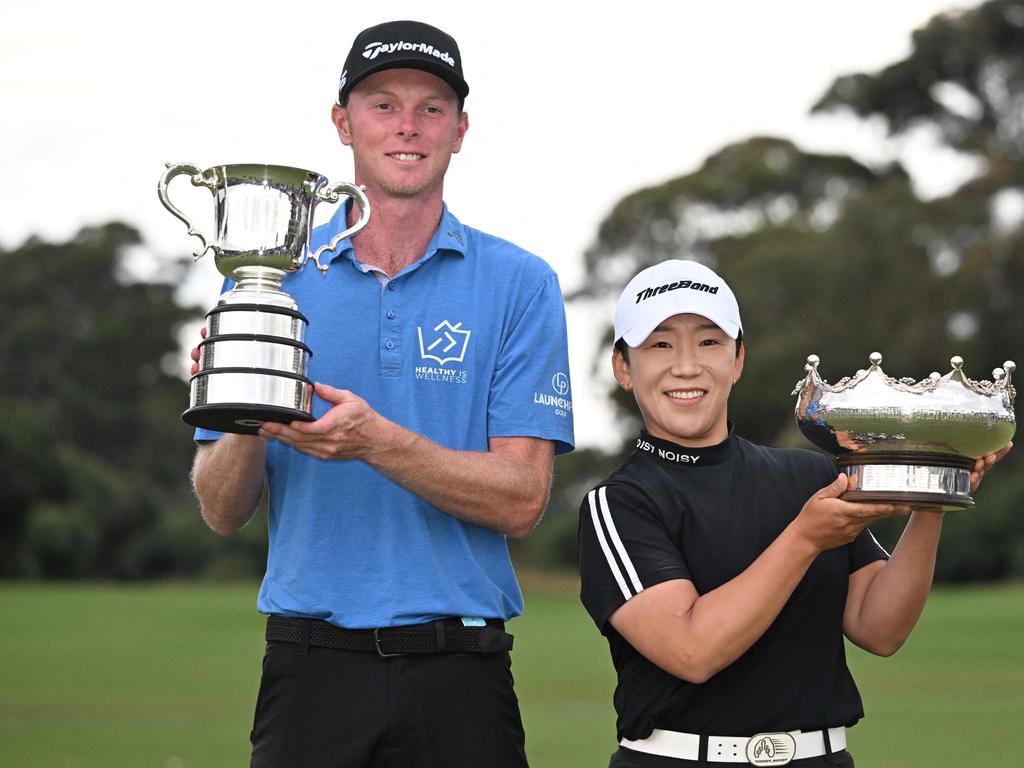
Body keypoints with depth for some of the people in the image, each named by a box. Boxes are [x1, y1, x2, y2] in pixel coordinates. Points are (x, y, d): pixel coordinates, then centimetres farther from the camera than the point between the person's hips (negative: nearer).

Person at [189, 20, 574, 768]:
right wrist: (247, 427, -18)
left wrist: (378, 442, -21)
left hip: (461, 677, -1)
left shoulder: (519, 285, 1)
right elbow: (223, 513, 3)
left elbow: (521, 499, -7)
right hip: (313, 670, 1)